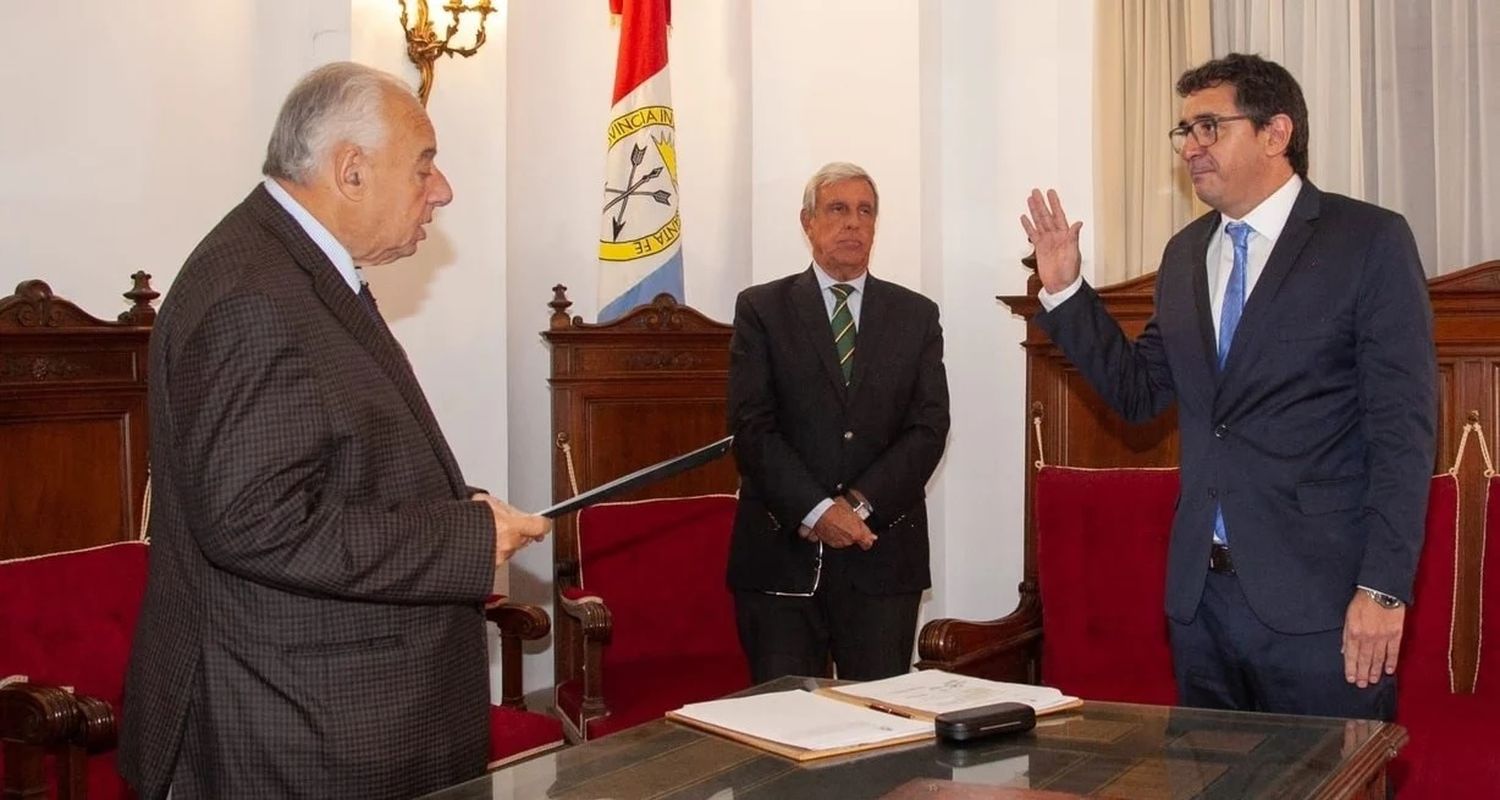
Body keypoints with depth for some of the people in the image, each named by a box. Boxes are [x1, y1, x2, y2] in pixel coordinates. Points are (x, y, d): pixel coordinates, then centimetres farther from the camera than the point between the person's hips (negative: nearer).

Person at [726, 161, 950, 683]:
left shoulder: (916, 316, 11)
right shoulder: (762, 308, 5)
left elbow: (929, 428, 2)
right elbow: (752, 426, -4)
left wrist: (860, 504, -11)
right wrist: (816, 510, -14)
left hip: (883, 552, 2)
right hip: (781, 552, -1)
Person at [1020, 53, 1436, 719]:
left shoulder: (1370, 241, -6)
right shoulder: (1185, 253, 13)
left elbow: (1404, 427, -10)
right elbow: (1139, 393, 14)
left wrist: (1383, 588, -16)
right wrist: (1064, 290, 4)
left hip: (1318, 596, -5)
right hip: (1200, 590, 6)